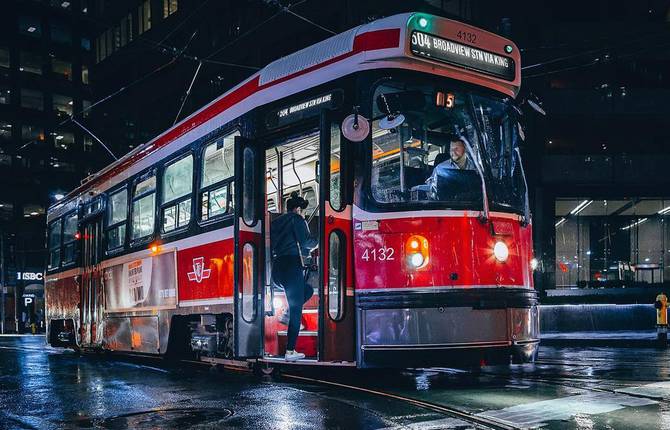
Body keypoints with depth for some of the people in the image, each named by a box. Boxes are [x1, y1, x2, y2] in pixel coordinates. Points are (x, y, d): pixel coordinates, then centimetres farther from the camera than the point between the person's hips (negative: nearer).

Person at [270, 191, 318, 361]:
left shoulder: (276, 221, 21)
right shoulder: (297, 219, 0)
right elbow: (306, 242, -9)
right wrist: (317, 242, 12)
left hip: (276, 269, 8)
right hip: (292, 266, -8)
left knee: (307, 291, 26)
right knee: (296, 309, -4)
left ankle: (287, 313, 3)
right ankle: (290, 351, -6)